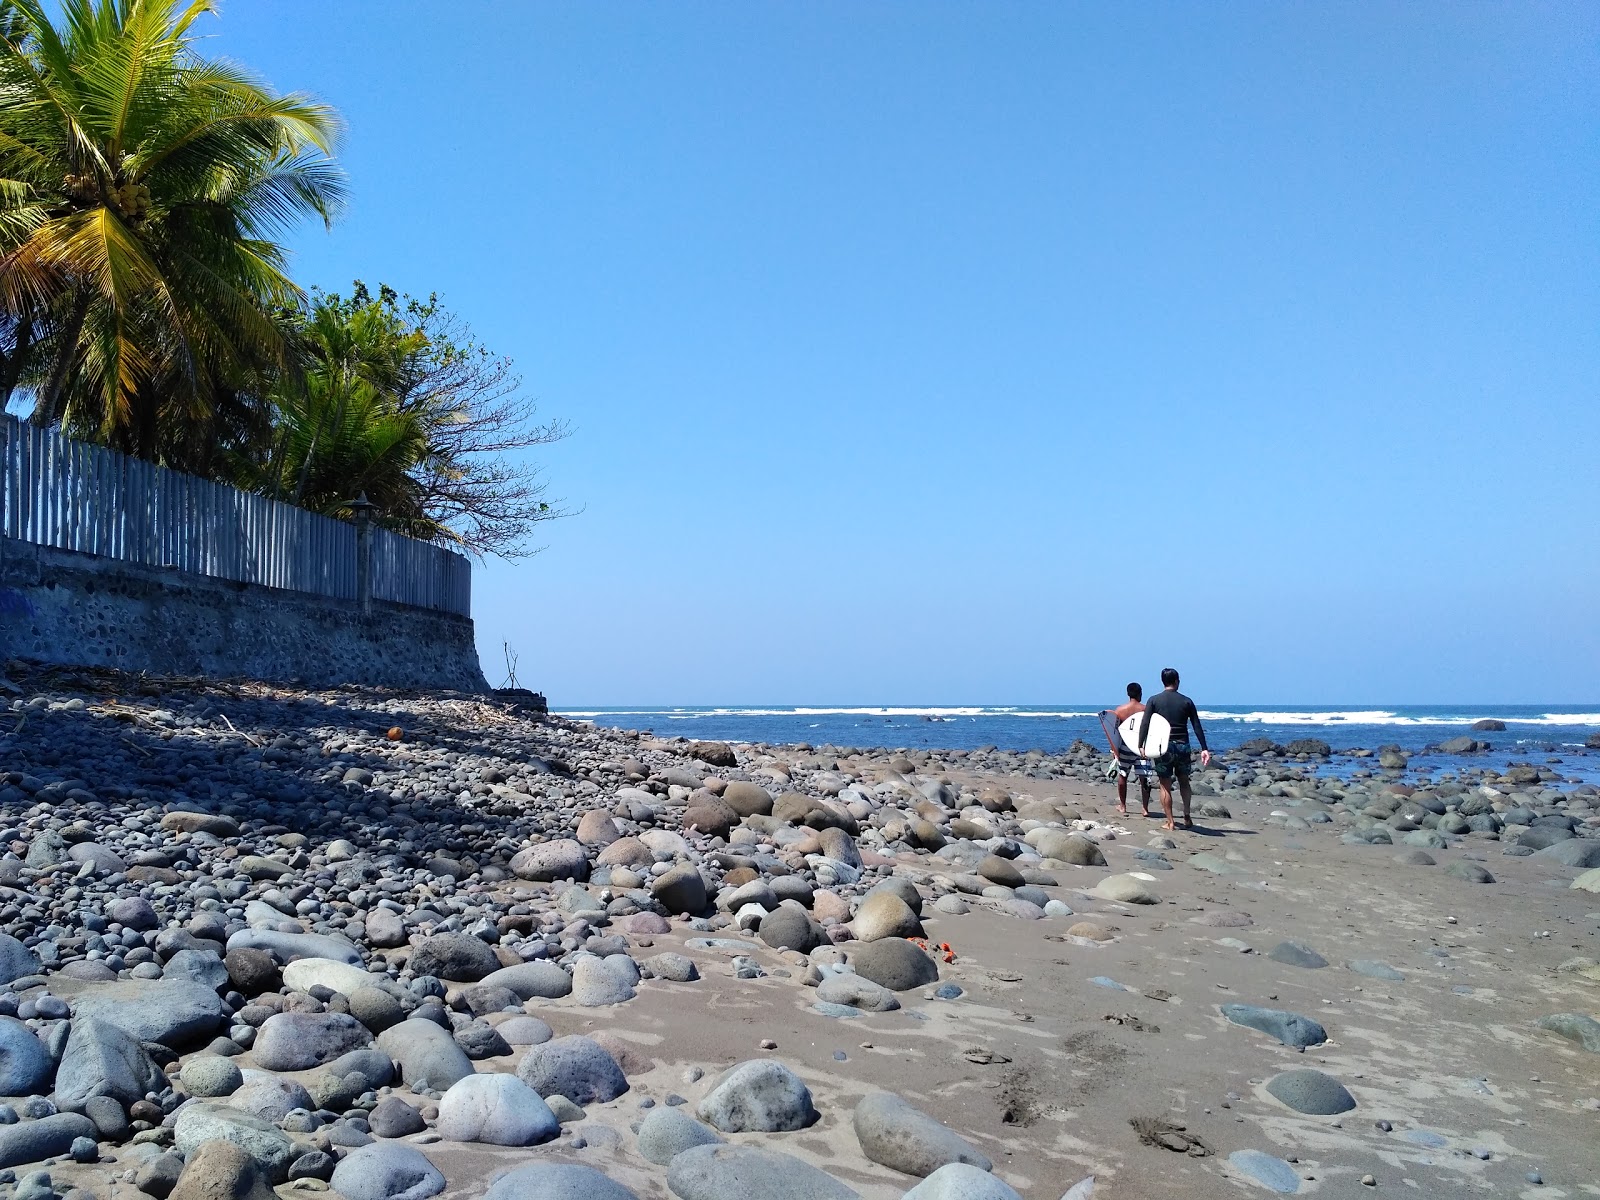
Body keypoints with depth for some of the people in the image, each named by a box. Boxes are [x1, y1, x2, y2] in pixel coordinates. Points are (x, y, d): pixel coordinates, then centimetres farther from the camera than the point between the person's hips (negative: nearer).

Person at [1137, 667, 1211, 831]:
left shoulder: (1154, 700, -1)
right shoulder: (1186, 701, 2)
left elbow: (1145, 724, -10)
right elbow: (1197, 727, 2)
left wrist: (1140, 745, -8)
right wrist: (1204, 749, 5)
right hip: (1182, 746, 2)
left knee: (1165, 785, 5)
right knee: (1184, 782, 19)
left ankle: (1170, 822, 4)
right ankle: (1187, 816, 11)